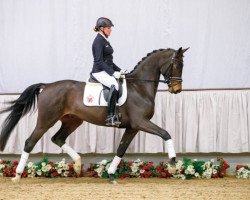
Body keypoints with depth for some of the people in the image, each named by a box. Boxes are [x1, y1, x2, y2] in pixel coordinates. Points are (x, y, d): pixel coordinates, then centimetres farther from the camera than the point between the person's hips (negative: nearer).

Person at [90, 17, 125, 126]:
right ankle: (110, 117, -36)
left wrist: (119, 70, 14)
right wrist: (112, 73, -22)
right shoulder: (98, 41, -11)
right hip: (100, 72, -11)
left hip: (108, 71, 11)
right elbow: (99, 61, -19)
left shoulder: (104, 41, 18)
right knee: (114, 85, -33)